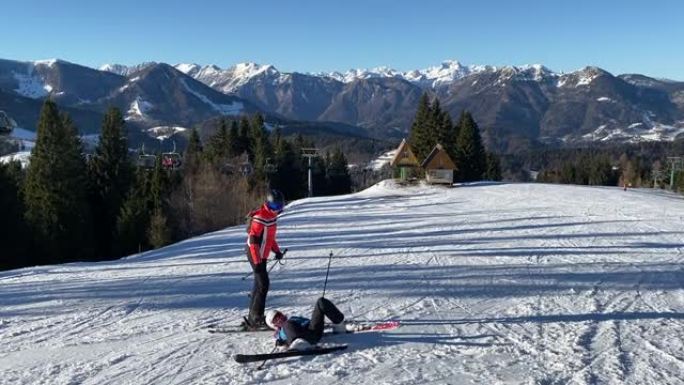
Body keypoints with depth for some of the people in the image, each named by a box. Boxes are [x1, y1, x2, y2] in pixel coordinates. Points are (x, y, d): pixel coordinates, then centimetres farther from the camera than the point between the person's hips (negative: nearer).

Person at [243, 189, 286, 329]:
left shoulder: (271, 216, 9)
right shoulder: (260, 218, -20)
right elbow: (253, 241, -22)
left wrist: (277, 251, 11)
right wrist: (257, 262, -24)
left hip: (261, 255, 10)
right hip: (256, 255, -10)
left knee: (260, 284, 14)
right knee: (263, 285, -10)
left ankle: (253, 317, 23)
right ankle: (256, 318, -5)